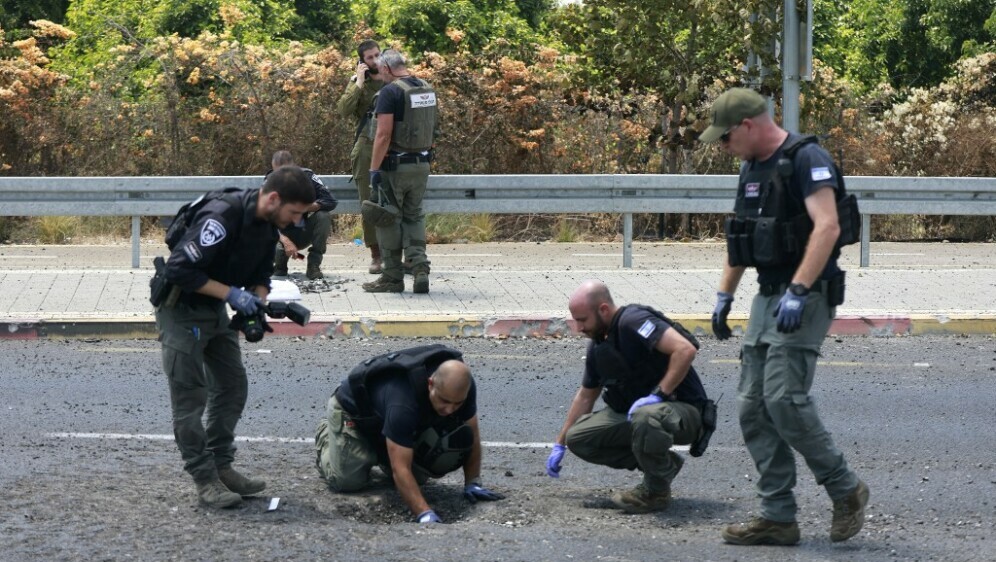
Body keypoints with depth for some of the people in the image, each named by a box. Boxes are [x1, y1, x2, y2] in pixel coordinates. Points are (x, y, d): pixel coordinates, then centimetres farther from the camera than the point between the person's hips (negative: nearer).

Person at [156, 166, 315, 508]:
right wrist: (231, 293, -27)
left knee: (233, 387, 10)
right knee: (190, 396, -5)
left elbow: (261, 272, 12)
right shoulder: (222, 218, -30)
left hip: (215, 310, 9)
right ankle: (205, 479, -1)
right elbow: (179, 270, -30)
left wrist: (258, 300, -8)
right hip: (181, 309, -9)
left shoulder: (268, 225, -2)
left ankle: (221, 466, 18)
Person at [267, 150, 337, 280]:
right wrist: (286, 241, -39)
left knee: (324, 216, -28)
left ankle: (314, 265, -17)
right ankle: (280, 265, 7)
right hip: (283, 235, -1)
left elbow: (331, 201, -19)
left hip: (306, 233, 1)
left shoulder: (306, 176, -13)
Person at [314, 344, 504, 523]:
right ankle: (326, 434, 16)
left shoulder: (461, 385, -28)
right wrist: (424, 514, -54)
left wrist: (473, 483, -13)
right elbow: (400, 468, -47)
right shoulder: (403, 401, -47)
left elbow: (472, 434, -10)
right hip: (352, 410, -5)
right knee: (348, 481, -13)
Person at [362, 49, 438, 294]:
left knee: (389, 219, 5)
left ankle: (392, 278, 9)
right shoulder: (427, 89, 8)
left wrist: (374, 168, -17)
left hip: (395, 165, -7)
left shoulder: (390, 92, -15)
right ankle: (420, 268, -1)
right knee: (414, 217, 15)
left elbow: (383, 134, -20)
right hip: (422, 164, 7)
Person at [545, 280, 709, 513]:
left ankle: (657, 491, -15)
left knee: (645, 416, -41)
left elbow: (685, 349, -31)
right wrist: (559, 445, 24)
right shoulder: (598, 345, 8)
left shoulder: (633, 321, -19)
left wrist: (659, 394, -30)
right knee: (578, 437, -4)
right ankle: (663, 463, 6)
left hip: (684, 411, -9)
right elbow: (585, 396, 22)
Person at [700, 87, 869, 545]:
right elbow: (739, 236, 25)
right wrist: (724, 295, 21)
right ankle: (777, 517, 6)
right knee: (754, 408, 3)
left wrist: (798, 292, -29)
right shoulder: (751, 168, 15)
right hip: (767, 297, 9)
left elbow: (827, 226, -24)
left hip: (805, 298, -9)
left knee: (784, 399, -18)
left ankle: (846, 490, -1)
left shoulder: (807, 159, -13)